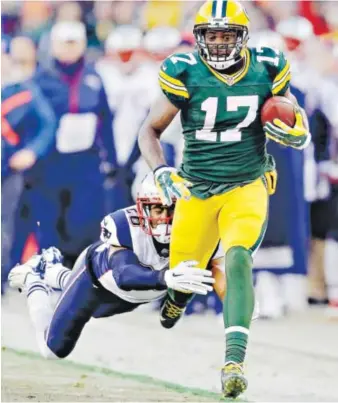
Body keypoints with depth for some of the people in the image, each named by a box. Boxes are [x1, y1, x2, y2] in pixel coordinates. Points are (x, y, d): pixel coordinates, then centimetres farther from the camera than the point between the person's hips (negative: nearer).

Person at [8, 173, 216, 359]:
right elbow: (123, 275, -63)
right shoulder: (125, 226, -46)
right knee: (55, 349, 11)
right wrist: (165, 278, -80)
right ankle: (33, 280, 33)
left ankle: (54, 274, 59)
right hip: (97, 273, -5)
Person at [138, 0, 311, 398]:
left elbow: (299, 131, 9)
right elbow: (150, 130, -1)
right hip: (196, 189, 1)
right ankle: (176, 298, 47)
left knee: (237, 260, -25)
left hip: (248, 187, -1)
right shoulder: (185, 74, -10)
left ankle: (234, 360, -30)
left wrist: (293, 133, -16)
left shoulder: (266, 70, -6)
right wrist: (160, 172, -18)